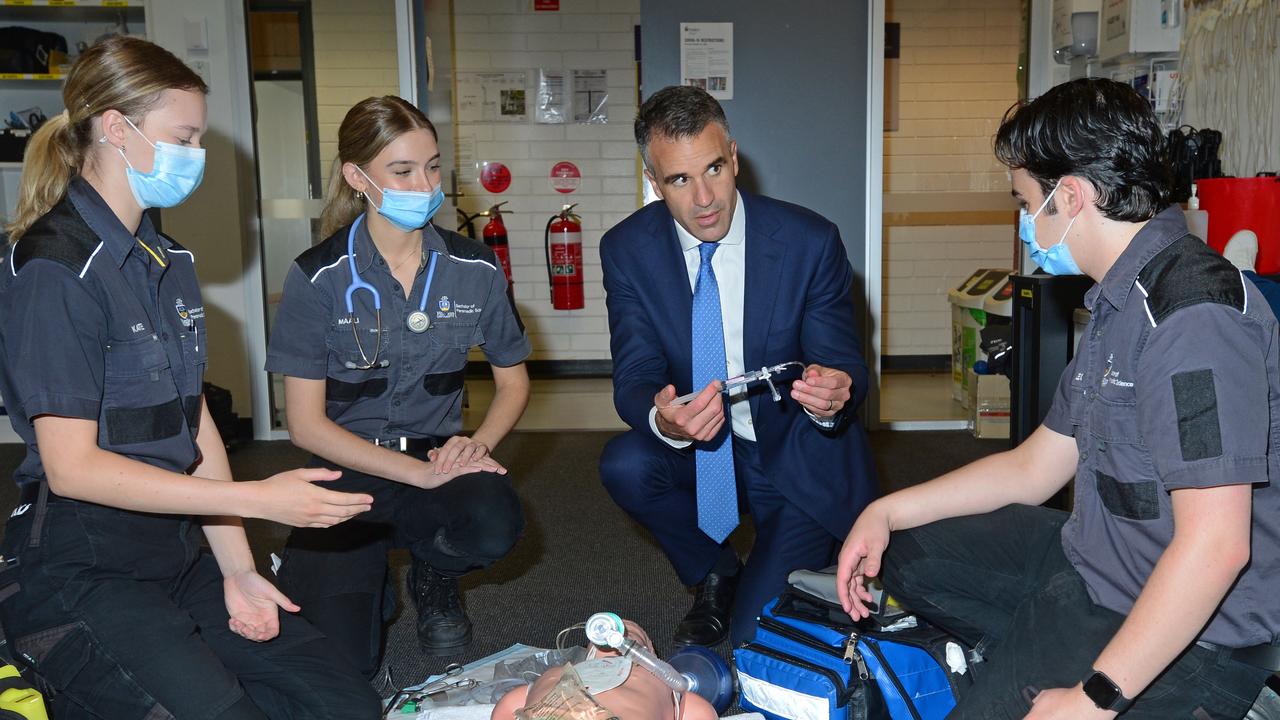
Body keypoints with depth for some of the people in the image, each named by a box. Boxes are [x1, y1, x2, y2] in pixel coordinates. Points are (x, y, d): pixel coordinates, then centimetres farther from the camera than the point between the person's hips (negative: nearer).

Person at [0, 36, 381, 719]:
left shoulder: (168, 262, 13)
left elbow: (194, 425, 11)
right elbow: (72, 466, -18)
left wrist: (237, 570, 3)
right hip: (78, 571, -8)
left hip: (172, 553, 8)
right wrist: (256, 499, -21)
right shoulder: (57, 268, -13)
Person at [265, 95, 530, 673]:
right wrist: (419, 473, -19)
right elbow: (307, 424, -10)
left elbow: (513, 379, 9)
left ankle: (432, 575, 6)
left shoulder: (474, 268, -1)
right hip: (348, 471, -2)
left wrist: (479, 443, -13)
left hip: (439, 458, 2)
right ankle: (371, 577, 19)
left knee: (494, 526, -33)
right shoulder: (318, 278, -9)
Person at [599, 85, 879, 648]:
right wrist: (663, 419, -39)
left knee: (758, 638, -15)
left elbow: (844, 366, -11)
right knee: (624, 465, -30)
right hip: (693, 443, 3)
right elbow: (635, 376, -14)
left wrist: (832, 394, -37)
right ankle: (714, 576, 2)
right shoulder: (628, 250, -10)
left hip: (794, 454, -3)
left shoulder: (810, 242, -16)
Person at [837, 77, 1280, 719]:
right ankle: (1028, 654, 3)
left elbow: (1217, 544, -29)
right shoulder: (1118, 304, 10)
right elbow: (1035, 468, 14)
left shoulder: (1194, 311, -24)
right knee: (901, 551, 15)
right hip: (1088, 569, 10)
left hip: (1191, 637, -10)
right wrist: (887, 512, 7)